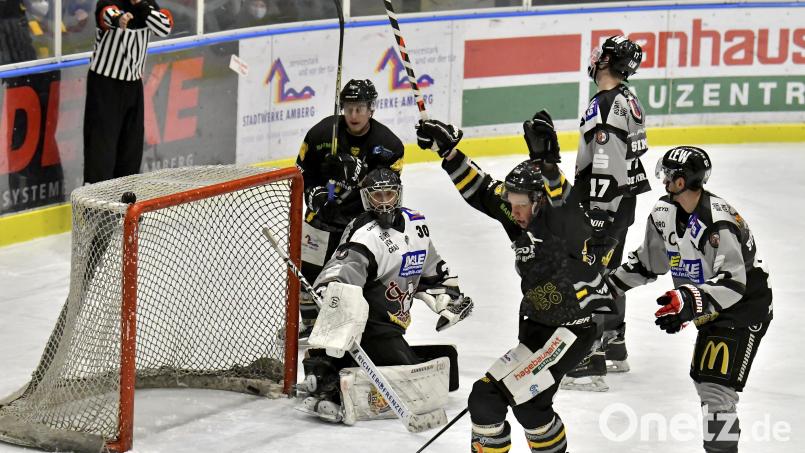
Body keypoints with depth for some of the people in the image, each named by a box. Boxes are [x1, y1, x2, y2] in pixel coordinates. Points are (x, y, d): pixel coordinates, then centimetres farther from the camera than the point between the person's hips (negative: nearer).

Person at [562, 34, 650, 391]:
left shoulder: (607, 105, -22)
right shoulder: (628, 100, 11)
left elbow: (606, 168, -25)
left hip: (606, 204, -11)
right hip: (623, 200, 11)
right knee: (609, 271, 22)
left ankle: (591, 364, -13)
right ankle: (615, 348, 35)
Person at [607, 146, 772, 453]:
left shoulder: (719, 222, -31)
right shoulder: (665, 212, -4)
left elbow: (732, 283, -39)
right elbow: (648, 261, 12)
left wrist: (692, 301, -52)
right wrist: (609, 284, 11)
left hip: (744, 304, -9)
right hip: (708, 305, 9)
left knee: (717, 384, -17)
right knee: (702, 377, 18)